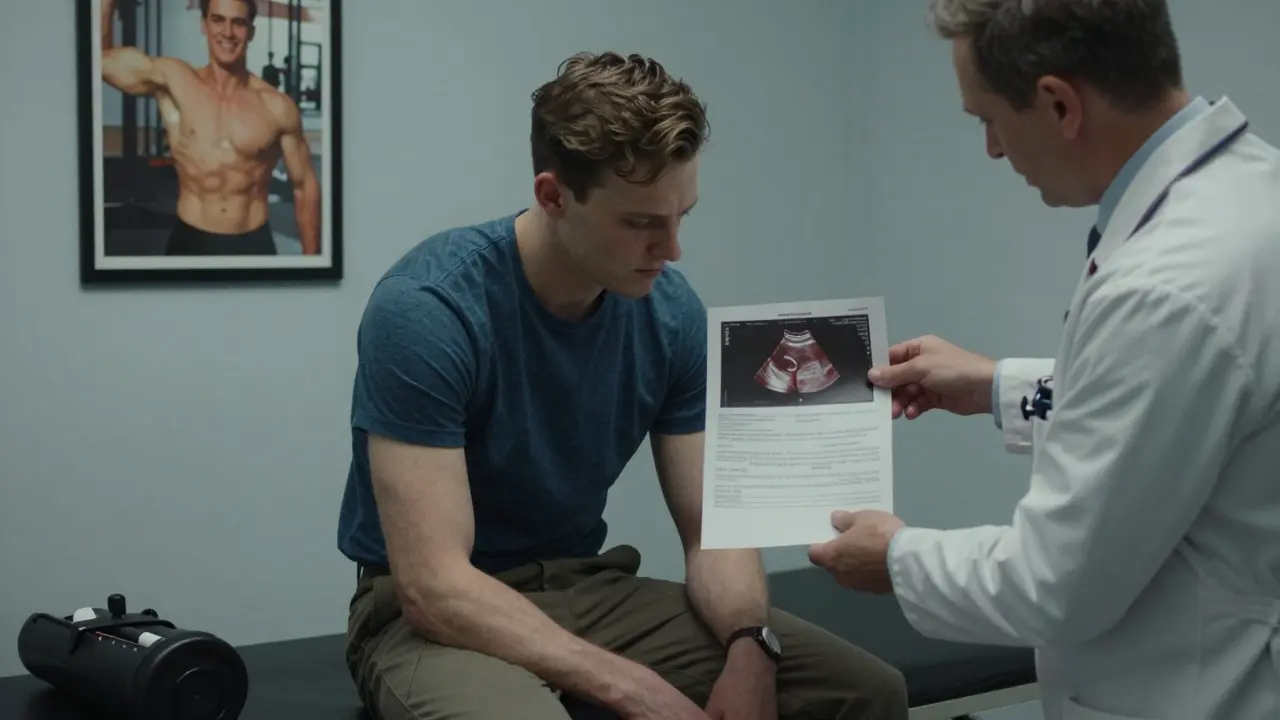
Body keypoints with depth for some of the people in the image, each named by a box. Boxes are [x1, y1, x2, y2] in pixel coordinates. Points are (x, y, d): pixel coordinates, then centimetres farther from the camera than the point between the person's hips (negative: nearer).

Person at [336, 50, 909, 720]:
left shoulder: (673, 312, -5)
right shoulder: (426, 309, -23)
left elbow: (714, 526, -2)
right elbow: (433, 586, -27)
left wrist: (749, 647, -23)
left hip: (589, 591, 6)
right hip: (442, 616, -5)